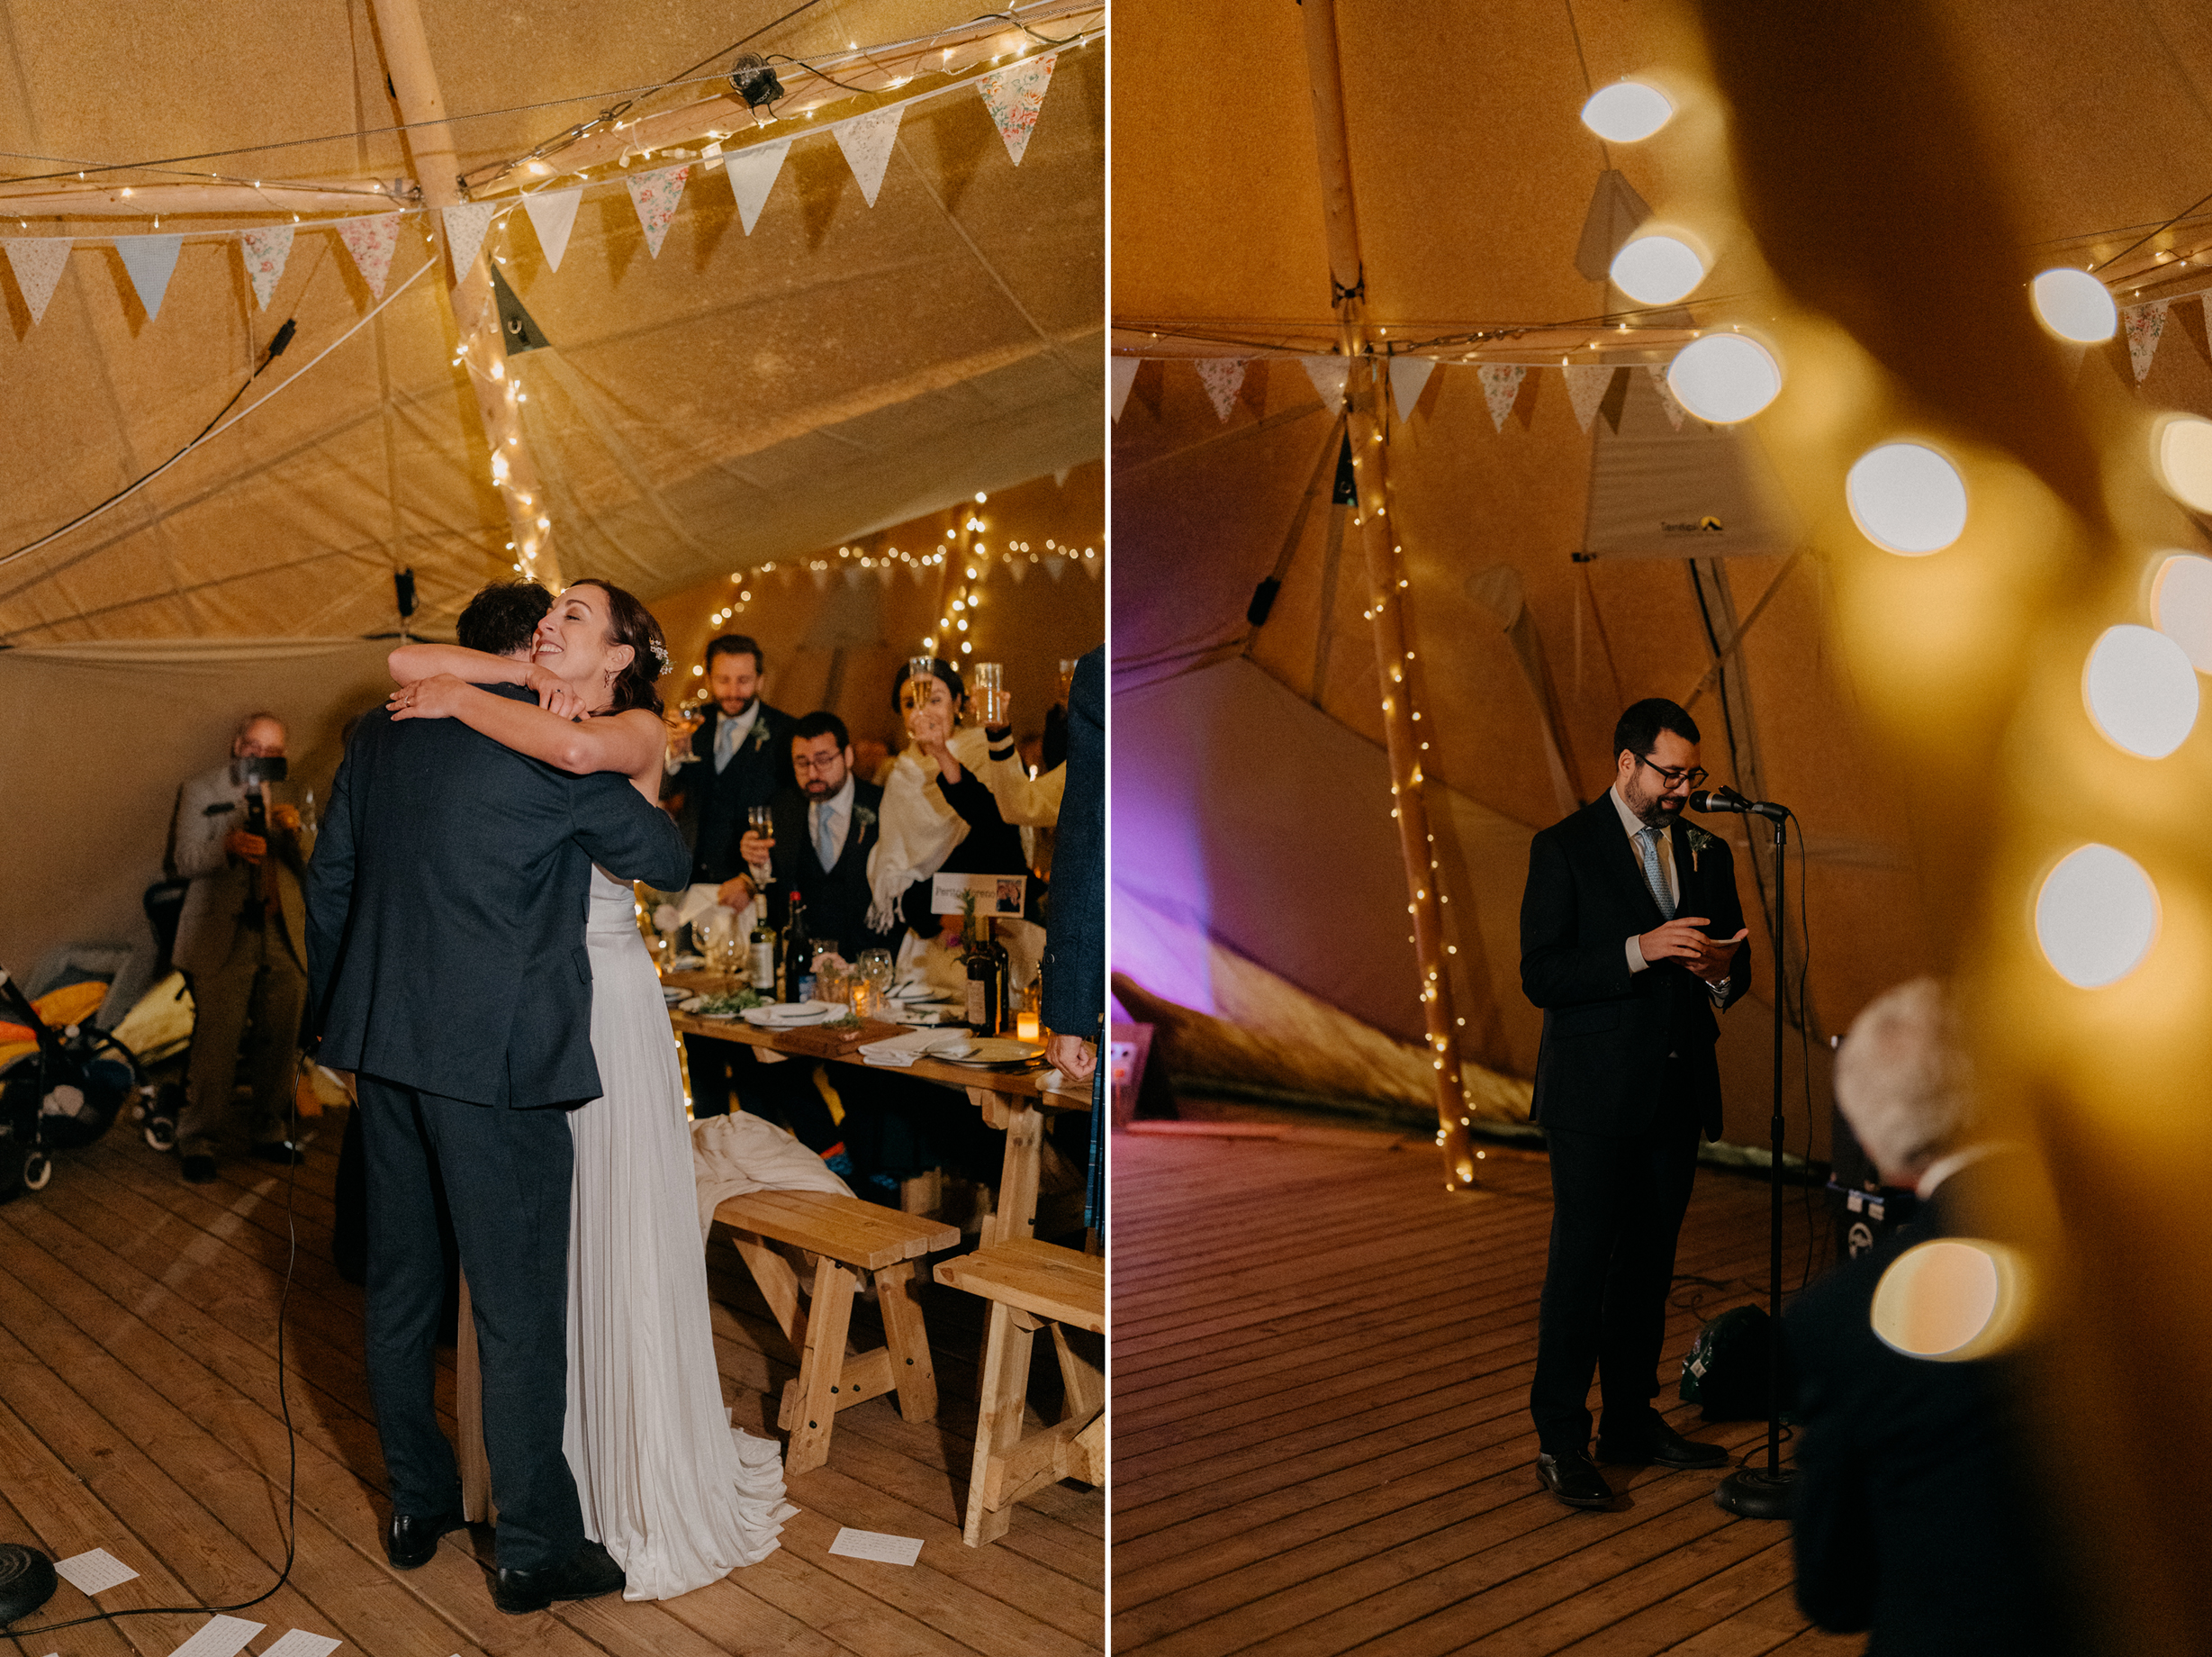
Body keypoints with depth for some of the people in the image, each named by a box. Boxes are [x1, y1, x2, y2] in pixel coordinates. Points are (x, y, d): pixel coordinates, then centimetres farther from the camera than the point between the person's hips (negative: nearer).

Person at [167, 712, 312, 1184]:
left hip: (283, 937, 3)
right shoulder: (200, 791, 10)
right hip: (223, 937, -3)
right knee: (216, 1043, -8)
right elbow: (182, 860, 2)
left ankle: (267, 1131, 15)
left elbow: (309, 870, 10)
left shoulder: (290, 799, 17)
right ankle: (199, 1141, 3)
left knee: (279, 1044, 2)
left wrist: (294, 832, -10)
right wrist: (226, 846, -17)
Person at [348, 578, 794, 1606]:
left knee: (609, 1235, 3)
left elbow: (577, 751, -29)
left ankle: (640, 1475, 18)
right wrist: (523, 675, -7)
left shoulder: (638, 730, -6)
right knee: (521, 1238, 11)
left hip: (601, 997, -5)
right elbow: (405, 663, 3)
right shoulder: (517, 717, 10)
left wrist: (463, 700, -18)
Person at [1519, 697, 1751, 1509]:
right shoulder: (1564, 849, -6)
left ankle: (1632, 1417, 26)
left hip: (1676, 1092, 6)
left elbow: (1735, 968, 15)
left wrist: (1720, 971, -9)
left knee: (1649, 1263, 13)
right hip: (1594, 1097, -5)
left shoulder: (1706, 852, 11)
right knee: (1581, 1263, -4)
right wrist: (1640, 950, -23)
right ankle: (1561, 1441, 5)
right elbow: (1540, 976, -13)